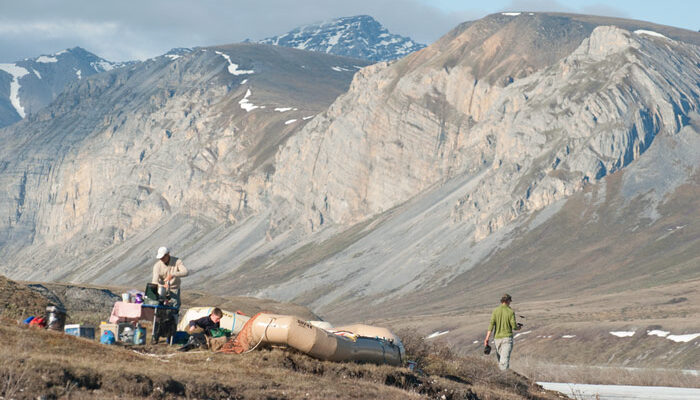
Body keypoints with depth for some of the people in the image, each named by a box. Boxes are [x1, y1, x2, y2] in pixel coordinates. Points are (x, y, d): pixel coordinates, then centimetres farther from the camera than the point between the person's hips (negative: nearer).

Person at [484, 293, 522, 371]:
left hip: (497, 338, 3)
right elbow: (514, 327, -7)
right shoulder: (511, 312, -7)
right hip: (507, 338, -3)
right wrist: (518, 327, 17)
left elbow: (491, 324, -8)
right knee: (505, 359, -11)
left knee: (500, 358, 18)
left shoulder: (495, 311, -1)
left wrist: (487, 338, -9)